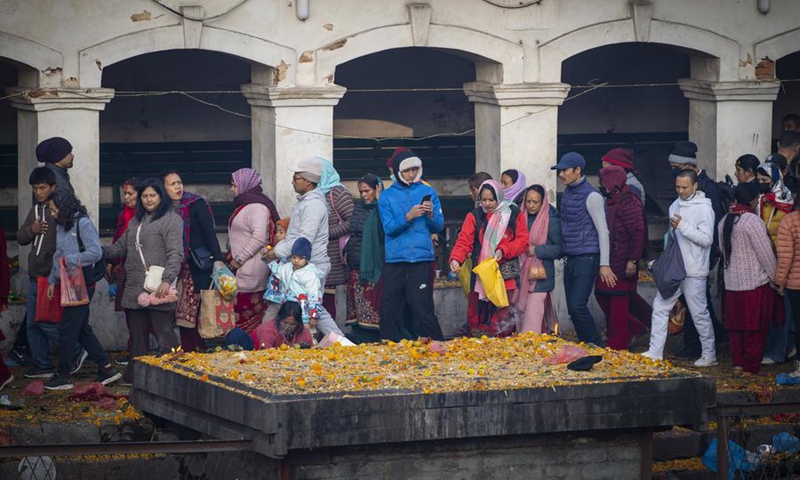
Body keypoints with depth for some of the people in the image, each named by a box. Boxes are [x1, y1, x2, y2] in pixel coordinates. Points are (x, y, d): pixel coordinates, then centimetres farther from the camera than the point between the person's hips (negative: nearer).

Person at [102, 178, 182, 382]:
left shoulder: (171, 220, -4)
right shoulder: (135, 222, 21)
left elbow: (175, 254, -13)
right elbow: (121, 247, 28)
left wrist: (167, 280, -25)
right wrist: (101, 252, 10)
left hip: (157, 289, -8)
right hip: (134, 289, 8)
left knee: (164, 333, -9)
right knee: (137, 336, 13)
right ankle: (134, 375, 19)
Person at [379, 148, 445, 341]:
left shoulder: (428, 192, 8)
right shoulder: (387, 196, 8)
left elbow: (439, 226, 6)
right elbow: (389, 228, -2)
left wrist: (431, 215, -14)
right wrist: (408, 217, -18)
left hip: (421, 259, -2)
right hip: (394, 260, 2)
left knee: (423, 311, -8)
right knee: (389, 311, 4)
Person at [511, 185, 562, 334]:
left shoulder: (551, 221, -7)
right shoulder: (523, 218, 11)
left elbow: (560, 249, -10)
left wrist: (537, 250, -15)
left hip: (540, 275, -6)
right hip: (523, 274, 6)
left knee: (533, 317, -12)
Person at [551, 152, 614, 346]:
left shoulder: (591, 195, -11)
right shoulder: (567, 192, 13)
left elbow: (603, 231, -12)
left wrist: (604, 264, -16)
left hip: (587, 258, -8)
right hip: (570, 258, 8)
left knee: (577, 306, -16)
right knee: (572, 309, 7)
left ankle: (596, 347, -7)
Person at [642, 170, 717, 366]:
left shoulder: (703, 208, -10)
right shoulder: (675, 206, 13)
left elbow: (706, 239, -18)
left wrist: (682, 226, -23)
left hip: (694, 272, -7)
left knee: (699, 313, 0)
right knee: (660, 306, 3)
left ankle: (709, 354, 12)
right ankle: (655, 352, 6)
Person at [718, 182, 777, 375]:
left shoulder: (725, 221, 7)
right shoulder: (752, 221, -16)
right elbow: (765, 253, -14)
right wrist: (775, 278, -4)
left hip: (732, 283, 7)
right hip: (756, 283, -7)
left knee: (736, 325, 13)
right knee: (755, 327, 1)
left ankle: (737, 363, 17)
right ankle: (751, 366, 6)